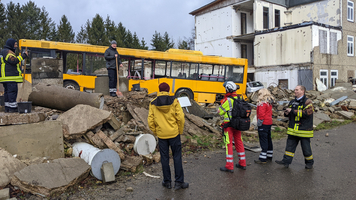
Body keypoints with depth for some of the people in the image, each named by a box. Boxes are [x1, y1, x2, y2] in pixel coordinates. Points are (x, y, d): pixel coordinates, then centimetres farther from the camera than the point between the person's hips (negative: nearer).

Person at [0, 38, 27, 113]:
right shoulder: (7, 52, -8)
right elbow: (14, 61, -21)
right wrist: (23, 56, -17)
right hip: (10, 77, -11)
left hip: (7, 77, 11)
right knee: (12, 91, -12)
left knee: (7, 91, 10)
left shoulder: (7, 51, 25)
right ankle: (12, 107, -13)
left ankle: (7, 107, 13)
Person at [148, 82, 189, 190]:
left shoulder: (153, 103, -2)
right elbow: (180, 118, -9)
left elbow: (150, 121, -1)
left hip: (161, 135, 2)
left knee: (164, 158, 12)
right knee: (177, 157, 8)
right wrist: (180, 131, 4)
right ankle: (179, 182, 13)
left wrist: (155, 132, 12)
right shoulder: (174, 101, -7)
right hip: (174, 134, -1)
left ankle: (167, 182, 22)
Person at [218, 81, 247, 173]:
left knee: (228, 144, 0)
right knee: (239, 142, 16)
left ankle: (229, 166, 3)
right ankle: (242, 163, 25)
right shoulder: (239, 98, 4)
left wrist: (221, 104, 7)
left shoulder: (227, 100, -18)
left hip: (229, 125, -7)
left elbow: (220, 112, -9)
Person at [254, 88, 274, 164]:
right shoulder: (269, 103, 13)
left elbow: (261, 114, -21)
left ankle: (263, 158, -5)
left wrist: (259, 123, -14)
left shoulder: (262, 103, -16)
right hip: (269, 123, 10)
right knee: (268, 139, 15)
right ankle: (269, 157, 24)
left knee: (263, 141, -7)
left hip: (263, 124, -10)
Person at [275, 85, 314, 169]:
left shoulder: (307, 102, -11)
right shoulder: (292, 102, 12)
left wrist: (292, 111, -22)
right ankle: (286, 161, 15)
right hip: (293, 129, 6)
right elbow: (288, 111, 21)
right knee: (290, 145, 8)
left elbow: (307, 113, -24)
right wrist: (286, 112, -5)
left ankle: (309, 163, 26)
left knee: (306, 147, 7)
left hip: (304, 130, -6)